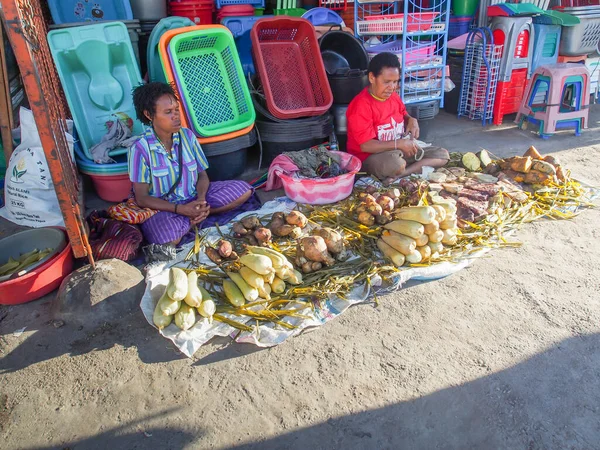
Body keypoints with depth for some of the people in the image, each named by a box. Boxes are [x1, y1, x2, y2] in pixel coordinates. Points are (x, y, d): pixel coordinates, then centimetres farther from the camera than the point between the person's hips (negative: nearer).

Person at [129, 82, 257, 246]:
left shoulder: (187, 136, -4)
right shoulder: (140, 149, -16)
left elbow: (202, 175, 3)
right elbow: (142, 198, -14)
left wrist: (201, 199, -19)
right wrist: (181, 209, -26)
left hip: (194, 197, 5)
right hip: (162, 207, -4)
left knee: (244, 190, -10)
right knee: (169, 239, -38)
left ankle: (196, 217, -13)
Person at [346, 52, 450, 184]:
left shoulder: (394, 96, 5)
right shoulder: (361, 105, -20)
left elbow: (403, 116, 25)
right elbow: (365, 146, -25)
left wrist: (411, 120, -1)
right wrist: (399, 144, -26)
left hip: (398, 152, 10)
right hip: (370, 157, -10)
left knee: (442, 155, 0)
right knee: (396, 164, -44)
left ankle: (396, 177, -17)